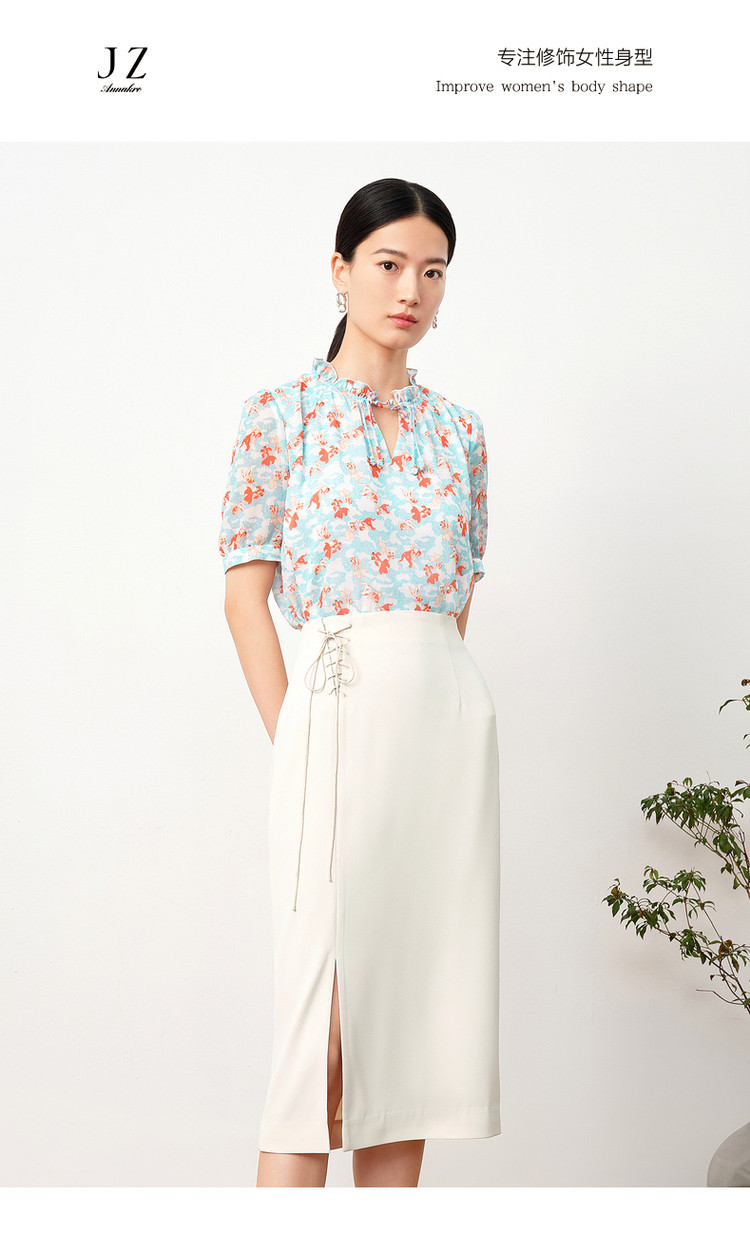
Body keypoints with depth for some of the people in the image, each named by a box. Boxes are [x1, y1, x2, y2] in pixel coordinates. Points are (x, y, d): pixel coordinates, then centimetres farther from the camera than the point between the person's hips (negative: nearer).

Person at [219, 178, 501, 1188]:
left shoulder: (458, 430, 14)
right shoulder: (282, 413, 2)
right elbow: (247, 592, -2)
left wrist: (438, 698, 7)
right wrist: (292, 741, -7)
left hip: (451, 715, 5)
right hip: (342, 705, -5)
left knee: (420, 986, 7)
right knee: (326, 996, -6)